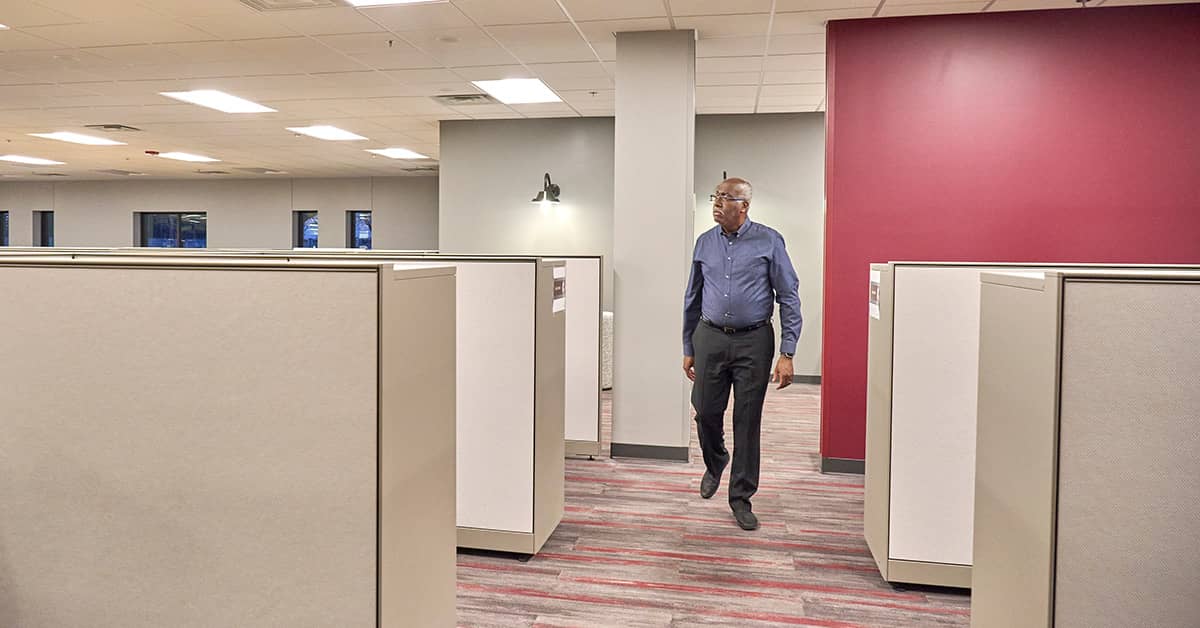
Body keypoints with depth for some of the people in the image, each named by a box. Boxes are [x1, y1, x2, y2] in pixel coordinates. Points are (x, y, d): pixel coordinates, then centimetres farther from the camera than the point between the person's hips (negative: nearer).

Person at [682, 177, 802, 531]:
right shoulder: (704, 243, 8)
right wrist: (688, 349, 14)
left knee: (747, 422, 3)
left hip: (753, 342, -3)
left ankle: (741, 497, 18)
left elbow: (789, 298, -4)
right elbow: (692, 299, 15)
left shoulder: (768, 242, -3)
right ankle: (714, 464, 38)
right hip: (710, 338, 3)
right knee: (706, 412, 5)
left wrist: (787, 354, -10)